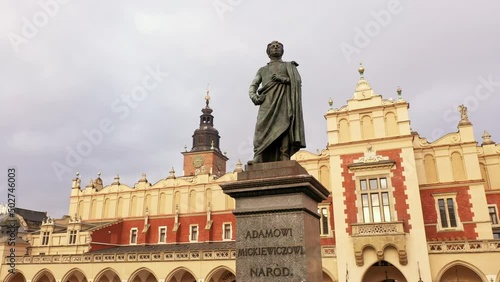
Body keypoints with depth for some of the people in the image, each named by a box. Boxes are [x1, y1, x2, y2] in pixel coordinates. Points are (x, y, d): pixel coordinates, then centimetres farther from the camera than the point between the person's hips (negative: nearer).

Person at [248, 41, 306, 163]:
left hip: (284, 99, -1)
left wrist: (283, 79, -7)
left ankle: (284, 158, -27)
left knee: (284, 127, -18)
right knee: (262, 128, -18)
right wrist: (253, 96, -4)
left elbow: (297, 80, 9)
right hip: (267, 101, 1)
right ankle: (258, 158, -28)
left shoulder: (289, 65, 26)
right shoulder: (262, 69, 31)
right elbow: (253, 85, 18)